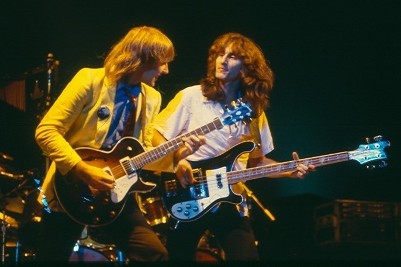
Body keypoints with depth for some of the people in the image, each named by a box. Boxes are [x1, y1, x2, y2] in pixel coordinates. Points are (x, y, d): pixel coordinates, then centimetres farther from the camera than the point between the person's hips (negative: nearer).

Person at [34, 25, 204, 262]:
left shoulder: (151, 98, 8)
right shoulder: (91, 80, -11)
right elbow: (46, 131, -16)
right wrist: (84, 170, -23)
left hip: (114, 194, 5)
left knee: (156, 255, -9)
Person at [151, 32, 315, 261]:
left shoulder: (254, 110, 7)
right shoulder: (192, 97, -5)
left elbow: (256, 161, 15)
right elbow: (157, 136, -2)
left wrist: (291, 170, 0)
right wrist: (177, 160, -18)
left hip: (231, 202, 3)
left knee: (248, 257, -6)